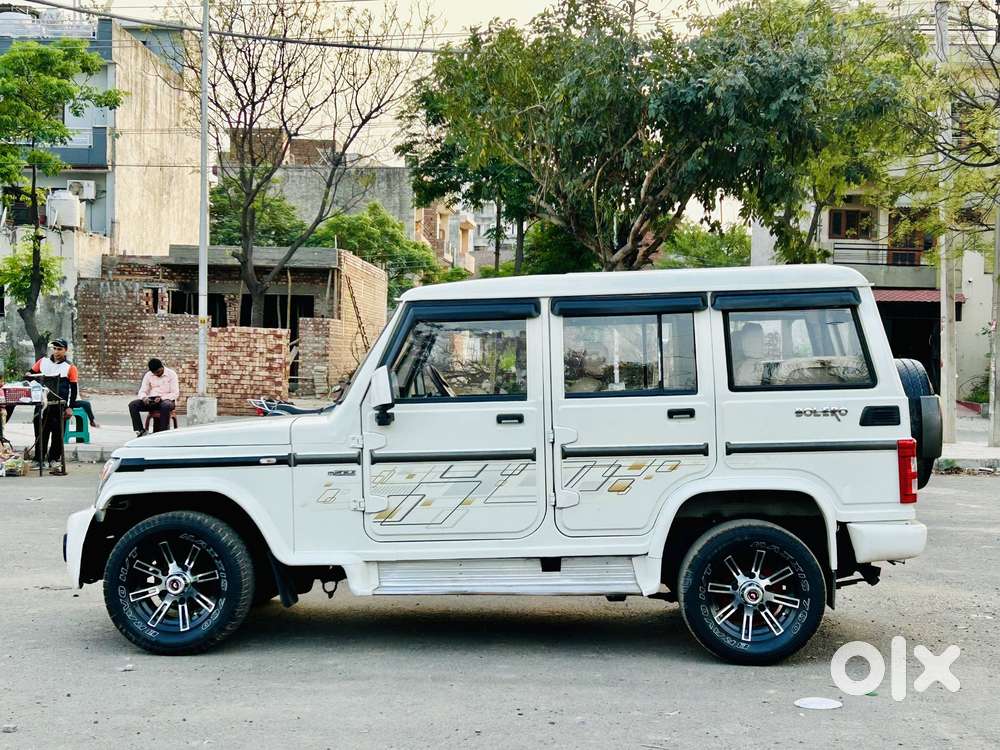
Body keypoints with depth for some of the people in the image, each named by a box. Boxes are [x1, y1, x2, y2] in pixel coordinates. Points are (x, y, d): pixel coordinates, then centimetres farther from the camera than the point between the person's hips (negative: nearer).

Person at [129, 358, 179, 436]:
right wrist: (144, 397, -17)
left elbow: (175, 393, -8)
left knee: (165, 406, -42)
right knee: (132, 405, -21)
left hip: (166, 400, -4)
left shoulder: (171, 374, -3)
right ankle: (140, 430, -22)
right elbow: (142, 391, 8)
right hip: (151, 401, 4)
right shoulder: (148, 375, 10)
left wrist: (161, 398, -23)